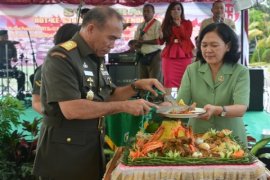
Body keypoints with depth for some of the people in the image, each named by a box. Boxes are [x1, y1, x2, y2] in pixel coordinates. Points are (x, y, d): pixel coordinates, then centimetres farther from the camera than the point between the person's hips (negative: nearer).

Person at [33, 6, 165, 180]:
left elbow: (108, 97, 18)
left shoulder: (97, 59, 9)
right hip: (63, 156, -8)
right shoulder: (61, 57, -18)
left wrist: (136, 86, 0)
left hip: (93, 151, 8)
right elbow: (71, 110, -27)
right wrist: (124, 106, -24)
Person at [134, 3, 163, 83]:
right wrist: (137, 43, -8)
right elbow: (136, 41, 15)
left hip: (154, 56, -7)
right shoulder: (140, 25, 15)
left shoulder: (157, 24, -5)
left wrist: (143, 41, -11)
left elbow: (158, 41, -15)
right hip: (142, 57, 7)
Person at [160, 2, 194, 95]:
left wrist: (179, 25, -13)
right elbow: (161, 41, 10)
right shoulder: (166, 24, 12)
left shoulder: (187, 23, 9)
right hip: (169, 55, 1)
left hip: (184, 54, -1)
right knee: (168, 80, -7)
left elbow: (187, 36, -8)